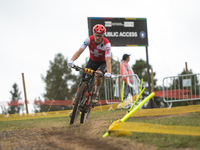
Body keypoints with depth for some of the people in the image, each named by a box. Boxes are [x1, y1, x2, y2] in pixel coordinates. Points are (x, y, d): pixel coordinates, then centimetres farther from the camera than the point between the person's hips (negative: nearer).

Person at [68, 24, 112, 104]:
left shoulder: (107, 44, -28)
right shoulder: (89, 39, -22)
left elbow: (108, 60, -35)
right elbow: (80, 51, -31)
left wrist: (108, 72, -52)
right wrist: (72, 60, -49)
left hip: (102, 63, -3)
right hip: (92, 61, 3)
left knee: (98, 74, -34)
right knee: (83, 79, -14)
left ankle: (95, 94, -11)